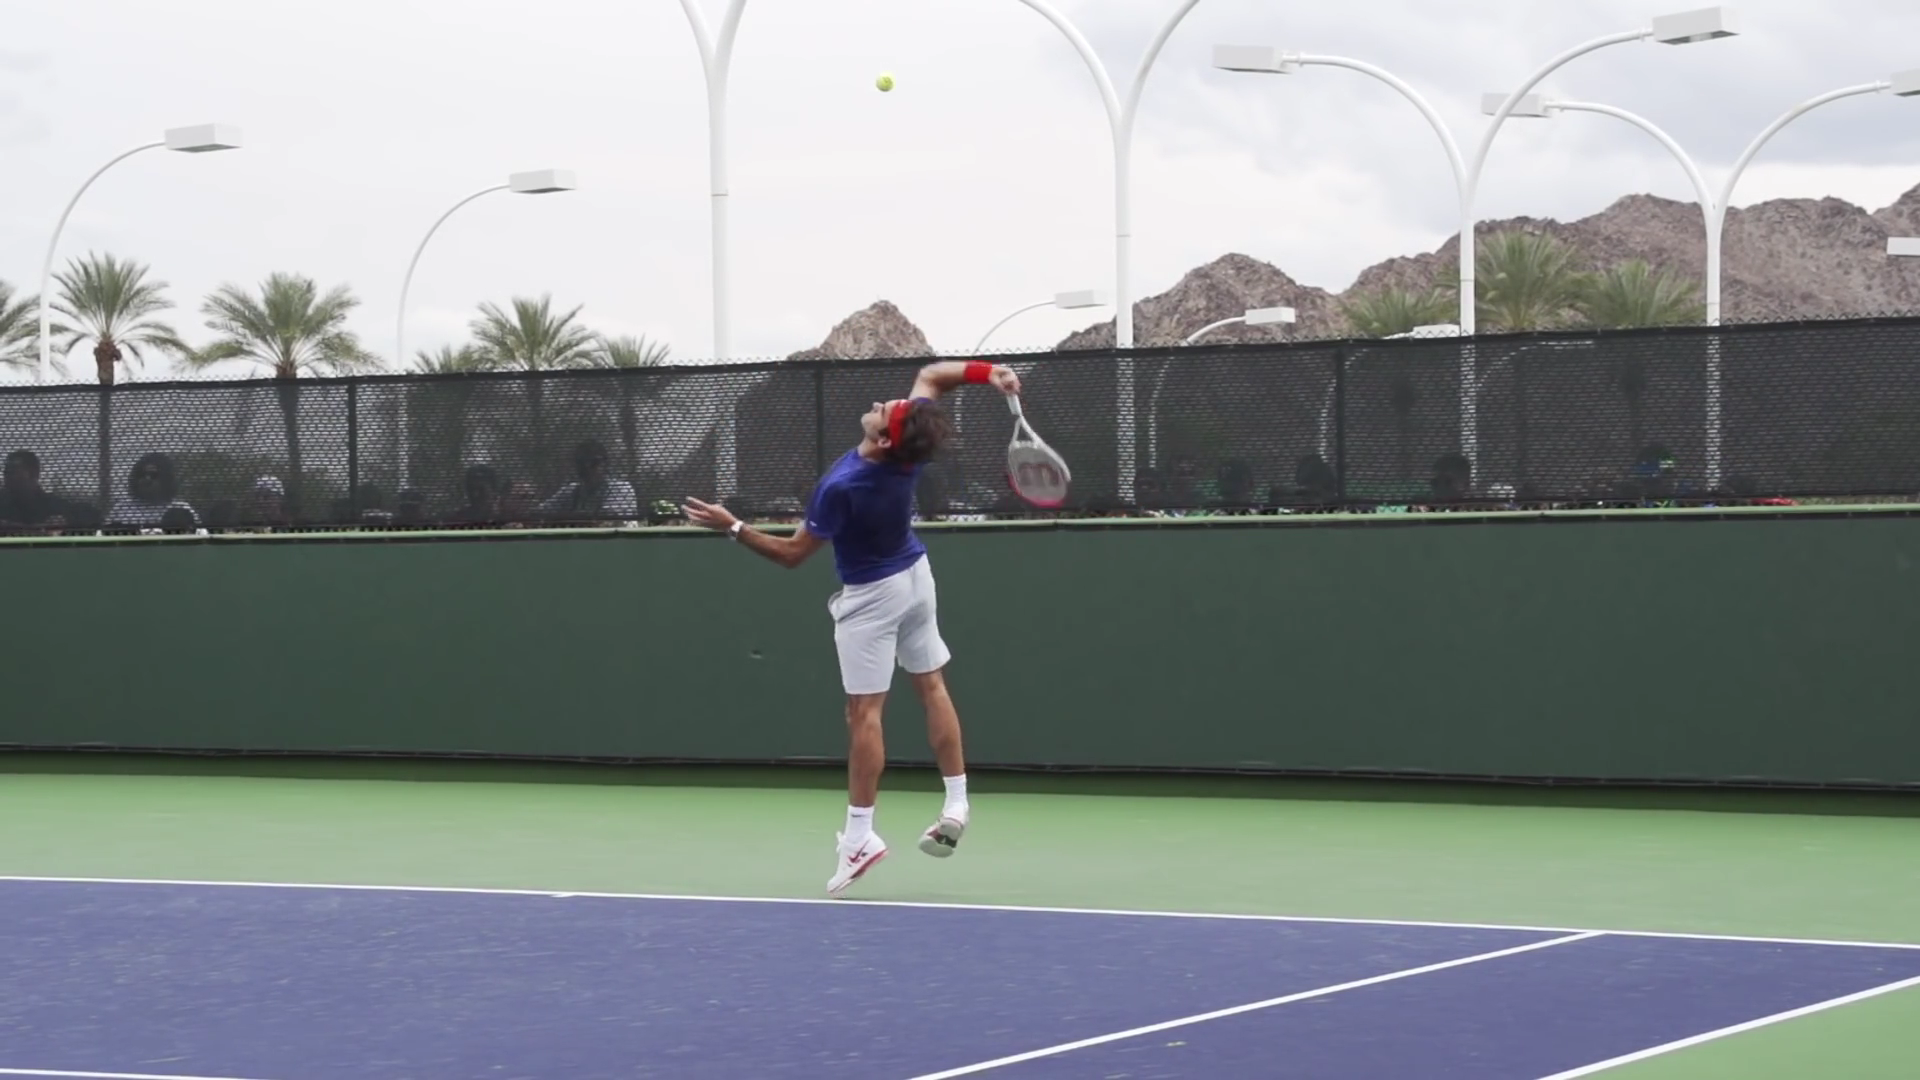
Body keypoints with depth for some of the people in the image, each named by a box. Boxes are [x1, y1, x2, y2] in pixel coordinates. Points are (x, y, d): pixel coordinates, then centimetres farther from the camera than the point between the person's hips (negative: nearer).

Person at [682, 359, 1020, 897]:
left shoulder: (842, 487, -34)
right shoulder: (911, 448, -18)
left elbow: (792, 554, -22)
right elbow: (930, 375, -3)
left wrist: (732, 526, -20)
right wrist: (985, 371, -17)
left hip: (871, 596, -7)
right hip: (915, 576, 7)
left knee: (864, 712, -5)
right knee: (932, 687, 14)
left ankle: (860, 835, -5)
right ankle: (955, 805, 14)